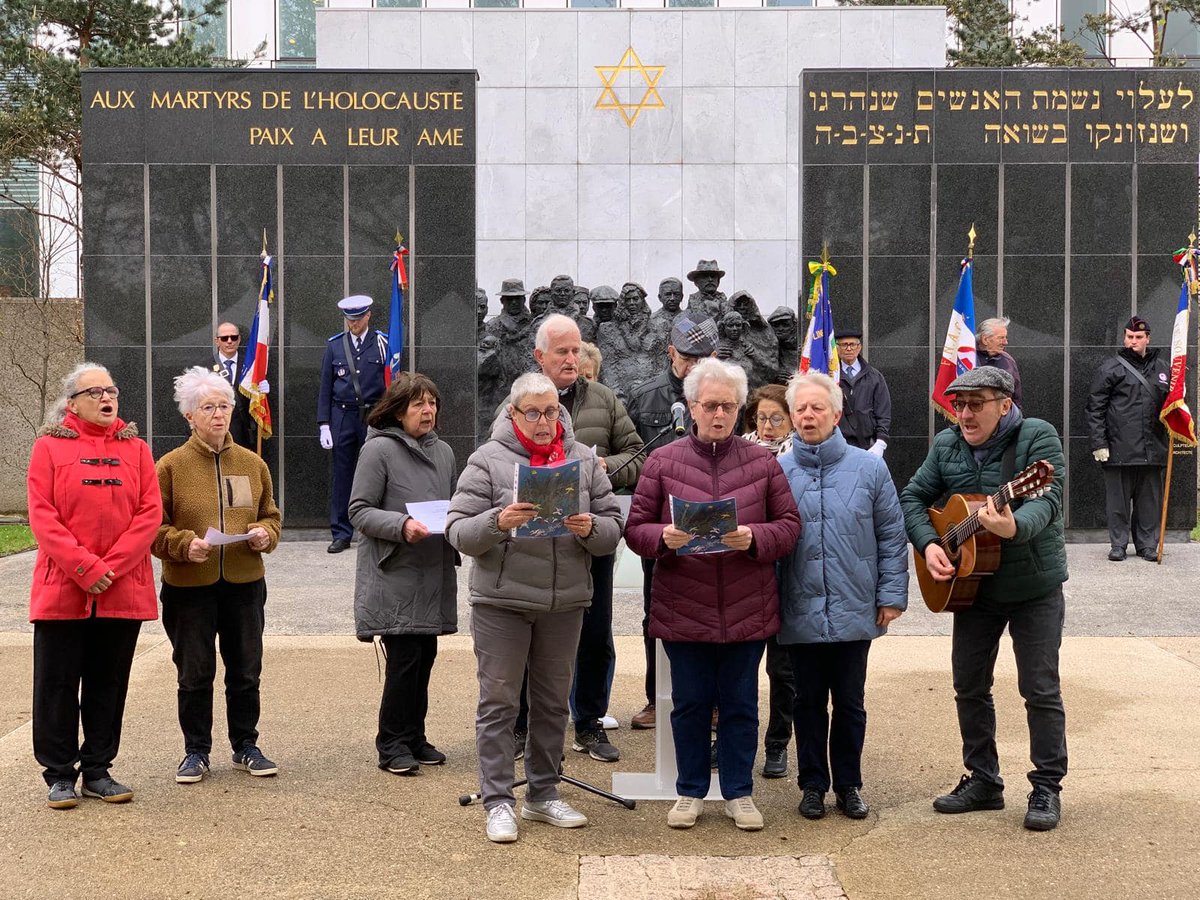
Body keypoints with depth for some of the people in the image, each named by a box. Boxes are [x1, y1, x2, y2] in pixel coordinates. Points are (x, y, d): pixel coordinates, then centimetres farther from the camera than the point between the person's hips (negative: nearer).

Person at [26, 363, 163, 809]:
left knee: (109, 684, 9)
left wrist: (110, 567, -11)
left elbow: (150, 512, 0)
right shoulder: (49, 447, 2)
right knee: (58, 684, 3)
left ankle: (98, 771, 20)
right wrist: (85, 567, -15)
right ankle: (59, 775, 14)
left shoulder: (135, 448, 9)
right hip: (61, 589, -2)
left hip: (124, 590, 2)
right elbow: (42, 516, -6)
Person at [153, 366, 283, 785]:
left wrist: (264, 534, -7)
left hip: (245, 583, 3)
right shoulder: (171, 466, -4)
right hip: (189, 586, -3)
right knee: (195, 674, 6)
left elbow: (271, 515, 14)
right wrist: (184, 544, -20)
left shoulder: (252, 463, 6)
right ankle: (196, 752, 19)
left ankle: (246, 746, 25)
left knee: (246, 672, 10)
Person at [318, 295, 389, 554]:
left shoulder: (383, 343, 1)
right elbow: (325, 387, 8)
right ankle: (341, 534, 9)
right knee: (342, 476, 3)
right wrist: (324, 424, 1)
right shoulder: (334, 345, 7)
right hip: (343, 417, 2)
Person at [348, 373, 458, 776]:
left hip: (434, 574, 7)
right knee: (404, 658, -6)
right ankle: (393, 744, 6)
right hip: (395, 576, -6)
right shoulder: (379, 449, -7)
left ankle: (414, 737, 23)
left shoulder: (443, 452, 13)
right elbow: (359, 511, -9)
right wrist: (401, 525, -23)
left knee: (425, 657, 11)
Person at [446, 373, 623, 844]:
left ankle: (543, 795, 26)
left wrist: (591, 528, -17)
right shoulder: (488, 459, -3)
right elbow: (458, 531, -8)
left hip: (565, 603, 4)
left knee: (553, 702, 13)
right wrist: (497, 522, -26)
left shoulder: (584, 459, 6)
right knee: (498, 701, 1)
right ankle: (498, 801, 9)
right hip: (501, 601, -3)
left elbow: (613, 528, 5)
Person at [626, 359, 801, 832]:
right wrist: (664, 538, -20)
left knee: (741, 704, 10)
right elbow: (635, 529, 1)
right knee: (689, 703, 10)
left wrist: (753, 538, -17)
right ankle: (691, 792, 25)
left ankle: (738, 793, 24)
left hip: (747, 609, 1)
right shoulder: (662, 461, 1)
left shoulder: (763, 461, 3)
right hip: (683, 609, 0)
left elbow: (790, 525, 2)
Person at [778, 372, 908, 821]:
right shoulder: (777, 473, -1)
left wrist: (891, 595, -2)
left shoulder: (869, 468, -1)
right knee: (809, 702, 11)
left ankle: (849, 785, 25)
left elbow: (892, 536, 1)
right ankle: (813, 784, 24)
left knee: (850, 702, 11)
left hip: (854, 611, 0)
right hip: (801, 612, 0)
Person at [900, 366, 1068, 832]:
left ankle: (1047, 788, 11)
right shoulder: (946, 445, 1)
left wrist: (1015, 528, -49)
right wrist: (928, 544, -12)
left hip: (1034, 587, -5)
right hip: (972, 586, 5)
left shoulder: (1038, 437, -15)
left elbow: (1048, 499, -28)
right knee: (969, 686, 10)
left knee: (1041, 689, -1)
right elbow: (913, 497, 6)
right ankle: (983, 781, 23)